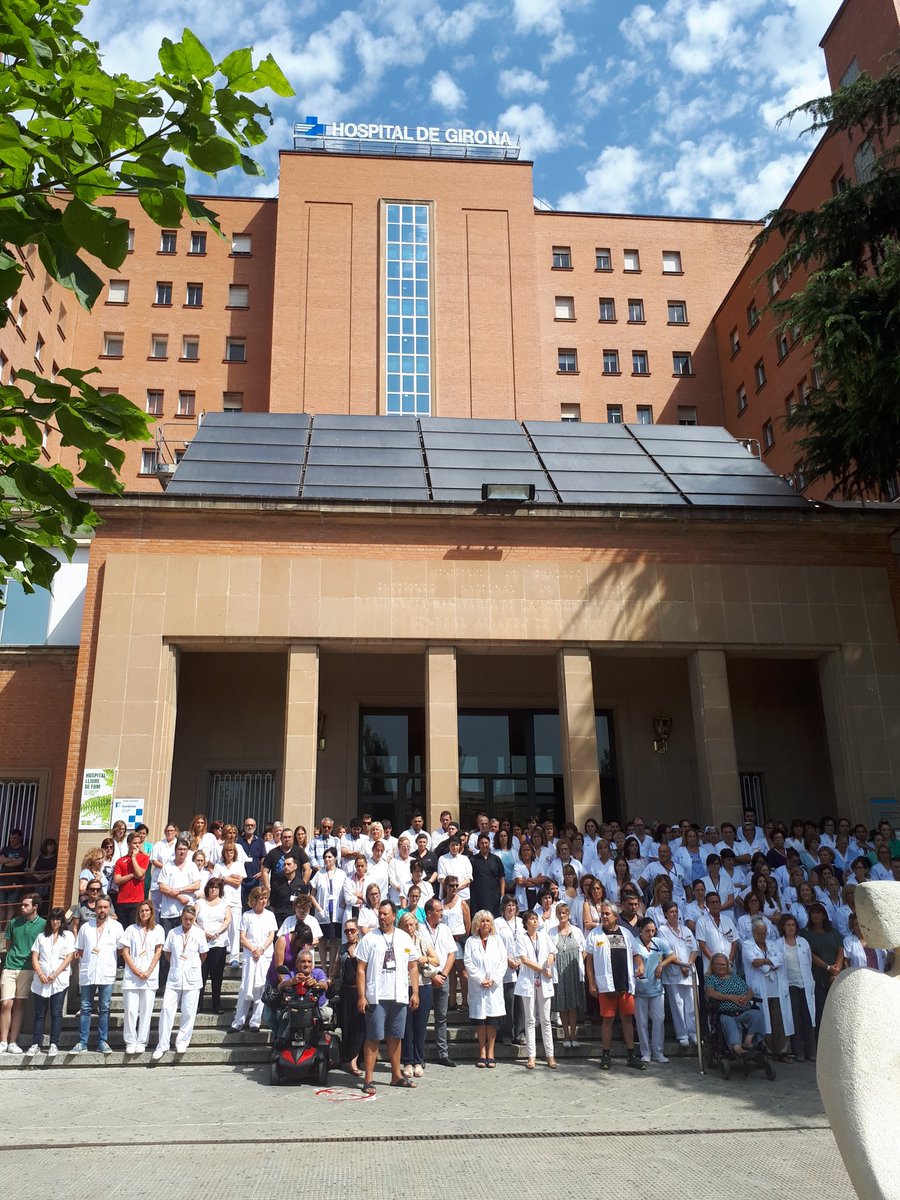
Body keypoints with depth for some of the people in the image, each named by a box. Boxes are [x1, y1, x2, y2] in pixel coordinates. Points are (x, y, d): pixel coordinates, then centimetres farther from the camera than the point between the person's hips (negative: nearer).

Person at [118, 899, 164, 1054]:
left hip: (149, 976, 0)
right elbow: (125, 952, 4)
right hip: (131, 975, 0)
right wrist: (135, 970, -7)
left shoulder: (158, 930, 8)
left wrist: (149, 971, -7)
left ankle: (142, 1042, 5)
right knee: (131, 1009, -4)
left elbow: (158, 952, 4)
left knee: (146, 1010, -1)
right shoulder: (131, 929, 9)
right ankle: (130, 1042, 5)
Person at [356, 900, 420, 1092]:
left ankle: (396, 1075, 22)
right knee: (374, 1037, -2)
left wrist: (415, 993, 5)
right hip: (376, 996, -3)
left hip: (400, 996, 3)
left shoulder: (405, 938, 8)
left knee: (395, 1037, 11)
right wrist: (361, 996, -9)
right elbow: (361, 969, -3)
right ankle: (369, 1078, 5)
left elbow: (413, 967, 12)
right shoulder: (369, 938, -1)